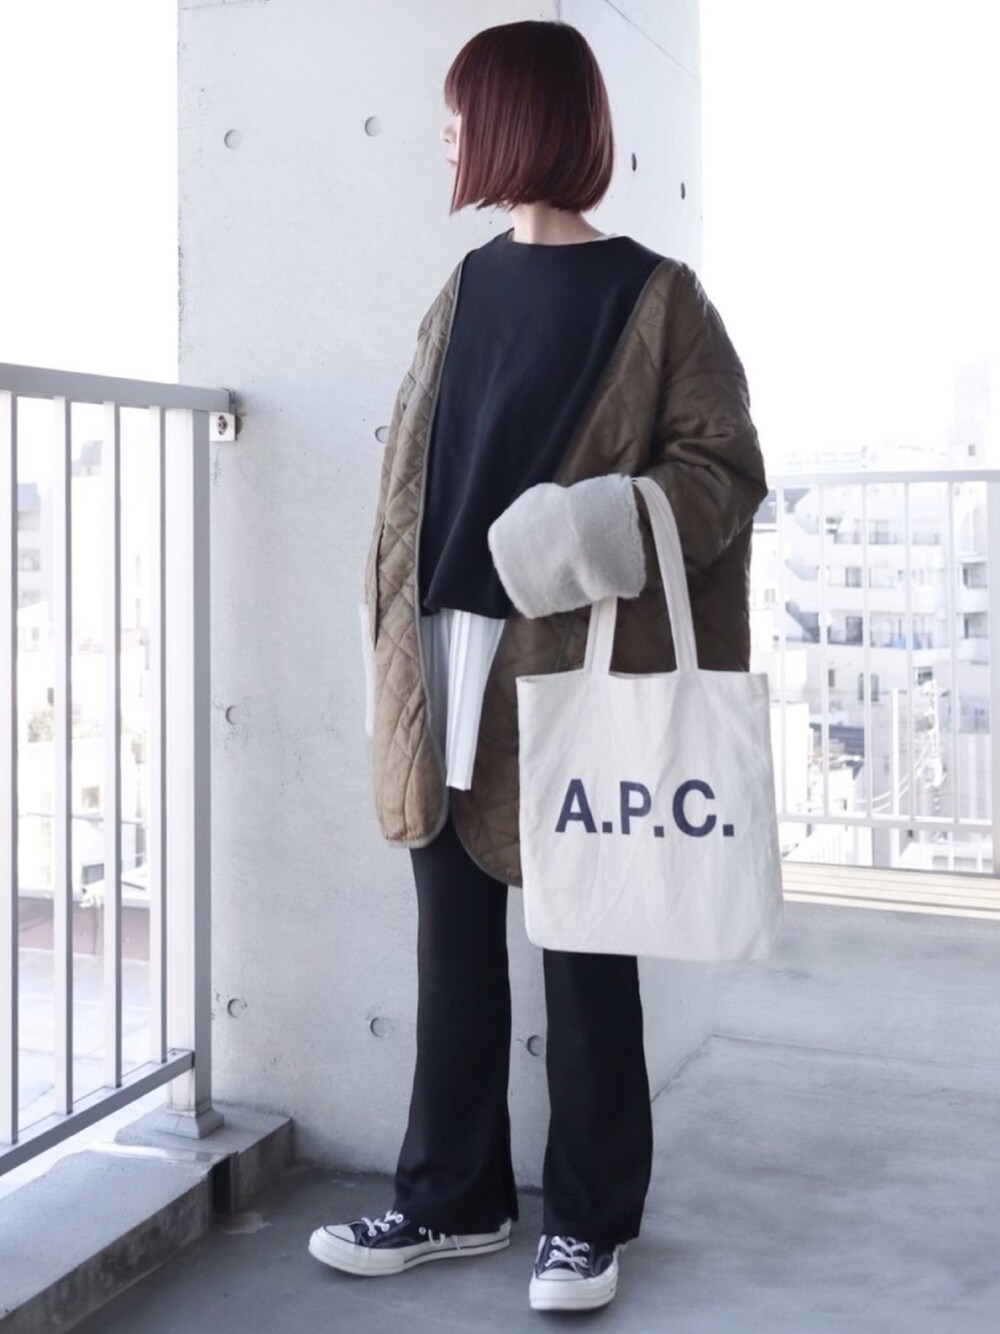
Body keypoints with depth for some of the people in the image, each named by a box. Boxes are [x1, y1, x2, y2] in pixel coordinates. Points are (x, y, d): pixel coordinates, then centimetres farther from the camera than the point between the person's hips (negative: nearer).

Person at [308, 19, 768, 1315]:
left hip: (573, 669, -6)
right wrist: (394, 641, 11)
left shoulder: (654, 296, -2)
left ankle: (588, 1218, 20)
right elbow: (411, 470, 15)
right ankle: (454, 1197, 26)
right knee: (454, 940, 11)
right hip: (447, 661, 6)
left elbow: (730, 467, -5)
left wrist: (621, 523, -24)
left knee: (581, 945, 5)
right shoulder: (468, 287, 16)